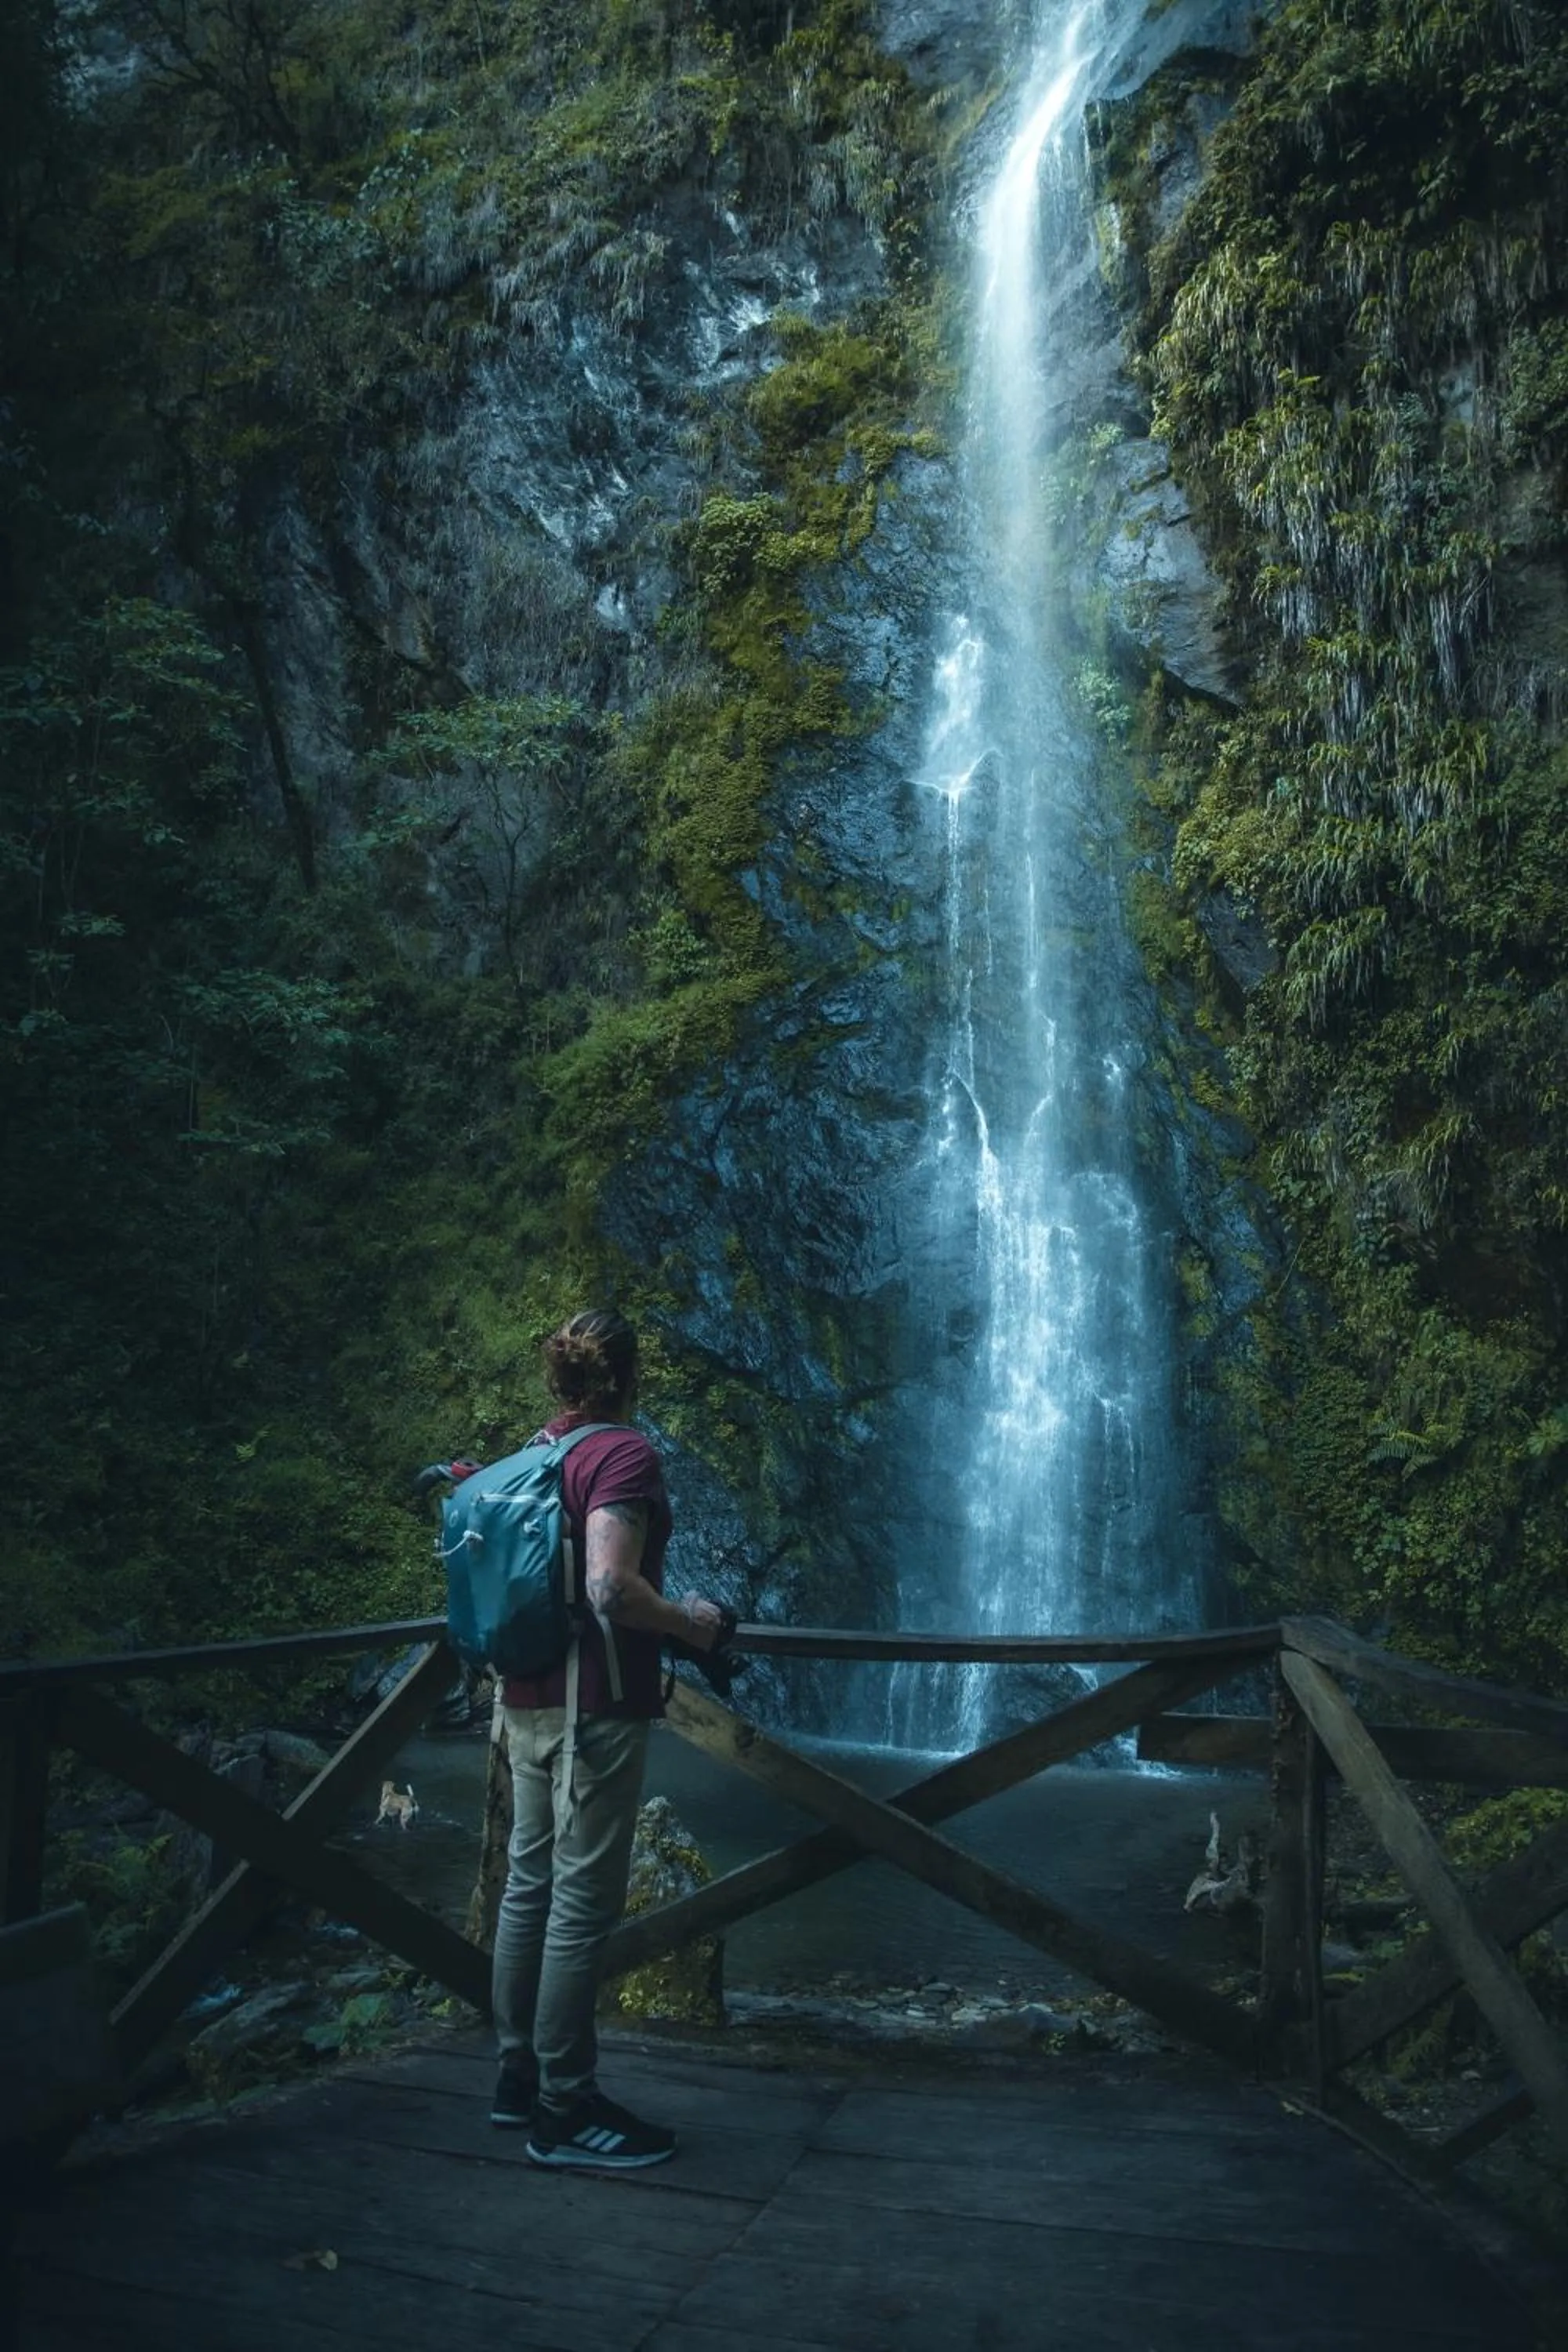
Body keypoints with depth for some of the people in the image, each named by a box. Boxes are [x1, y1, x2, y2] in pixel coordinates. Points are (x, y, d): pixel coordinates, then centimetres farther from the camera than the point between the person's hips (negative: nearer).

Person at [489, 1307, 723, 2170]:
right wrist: (691, 1625, -11)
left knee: (529, 1885, 16)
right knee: (582, 1902, -1)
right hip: (596, 1706, -9)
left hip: (528, 1700, 9)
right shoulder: (624, 1453, -15)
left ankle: (519, 2075, 28)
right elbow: (611, 1587, -26)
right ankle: (565, 2109, 9)